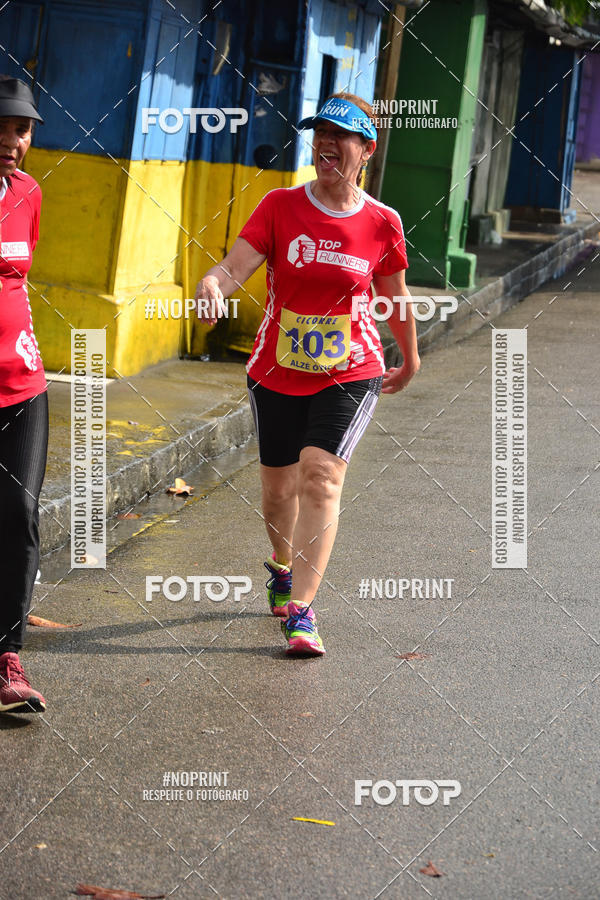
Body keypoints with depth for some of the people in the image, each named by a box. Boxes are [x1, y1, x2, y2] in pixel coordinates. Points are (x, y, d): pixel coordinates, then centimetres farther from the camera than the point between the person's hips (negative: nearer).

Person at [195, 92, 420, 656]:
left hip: (350, 373, -2)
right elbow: (234, 266, -16)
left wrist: (410, 361, 25)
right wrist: (211, 285, -39)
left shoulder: (382, 223, -4)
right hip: (277, 372, 2)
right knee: (278, 487, 13)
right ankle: (283, 566, 46)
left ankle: (300, 611, -17)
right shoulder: (280, 207, -5)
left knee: (320, 477, -19)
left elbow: (395, 298, 12)